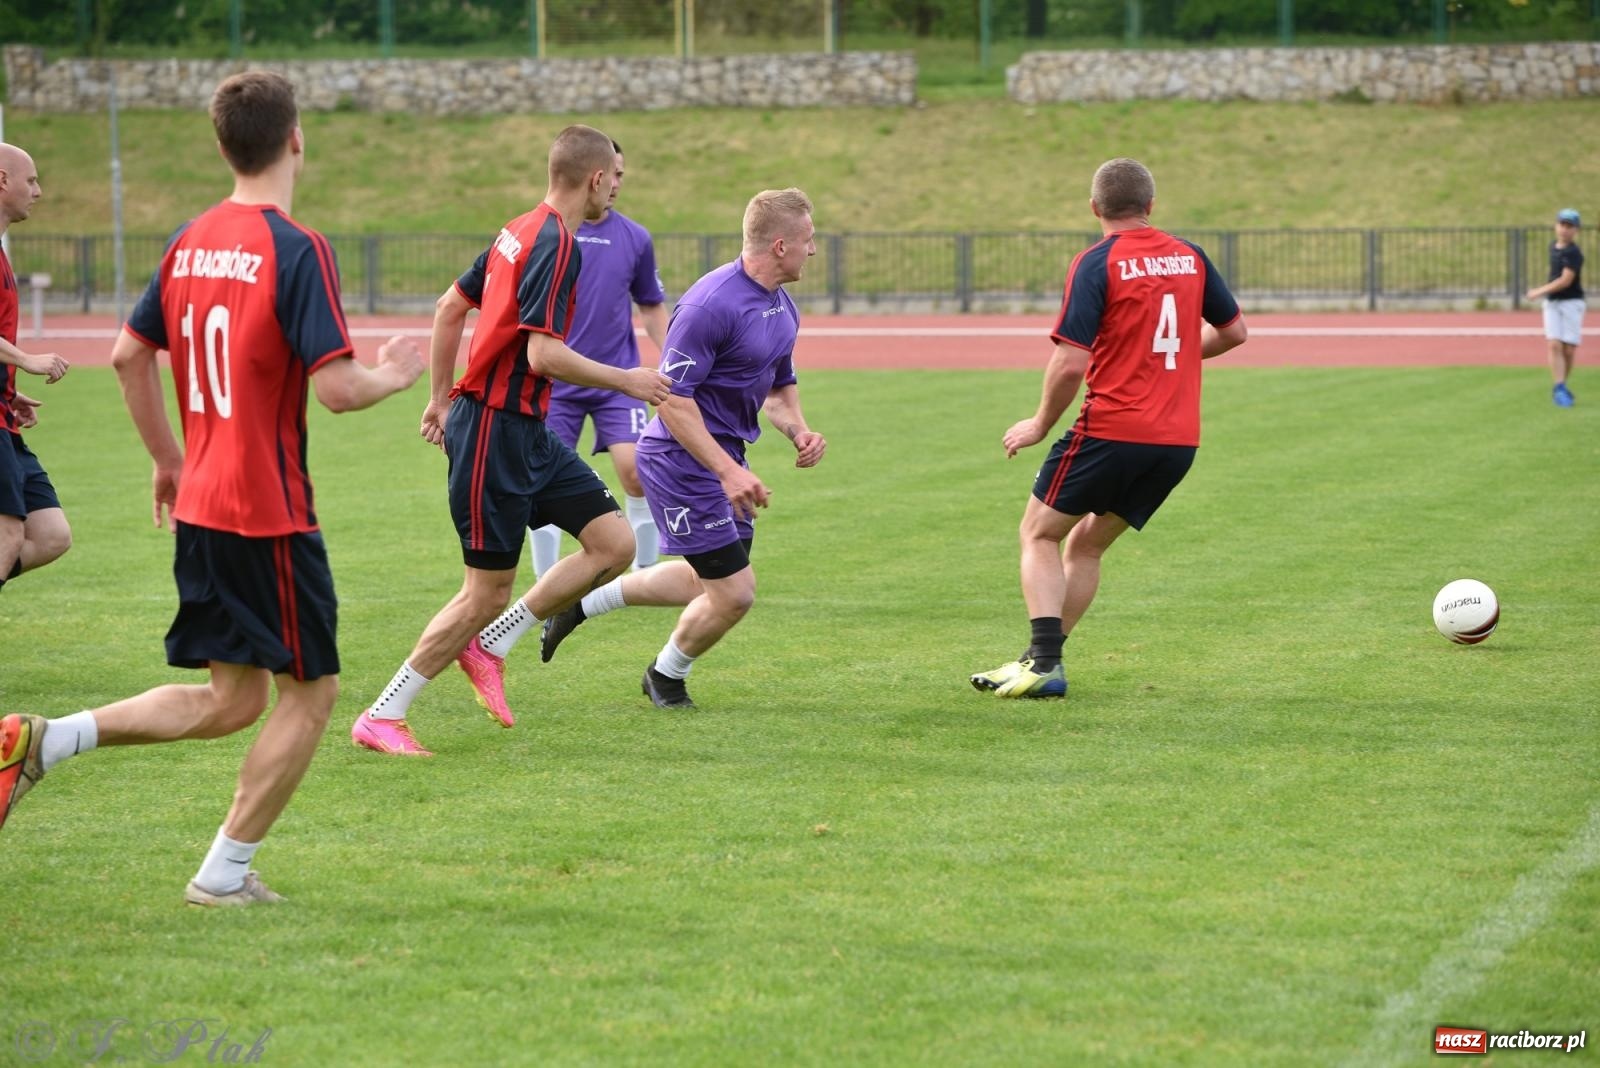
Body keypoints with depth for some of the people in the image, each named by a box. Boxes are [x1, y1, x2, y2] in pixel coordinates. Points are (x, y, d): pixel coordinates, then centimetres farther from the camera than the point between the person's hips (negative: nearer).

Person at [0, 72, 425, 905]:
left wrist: (168, 457, 24)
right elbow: (337, 389, -20)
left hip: (200, 506, 8)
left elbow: (129, 354, 14)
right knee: (309, 692, 7)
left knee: (232, 699, 16)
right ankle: (224, 874, 7)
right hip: (270, 513, -8)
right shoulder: (296, 251, -15)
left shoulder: (190, 242, 7)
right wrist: (395, 375, 1)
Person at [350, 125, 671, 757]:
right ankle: (379, 719, 5)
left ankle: (489, 646, 12)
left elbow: (451, 307, 20)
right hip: (495, 431, -10)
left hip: (529, 432, 10)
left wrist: (441, 397, 25)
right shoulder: (556, 245, -18)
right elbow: (544, 354, -24)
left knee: (614, 543, 4)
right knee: (488, 594, -4)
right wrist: (628, 381, -12)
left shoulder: (520, 231, 12)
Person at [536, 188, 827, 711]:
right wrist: (728, 471, -29)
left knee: (711, 581, 21)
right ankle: (666, 677, 23)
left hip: (725, 460, 10)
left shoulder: (782, 308, 6)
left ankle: (583, 600, 34)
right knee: (733, 594, -5)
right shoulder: (712, 304, -25)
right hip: (683, 459, -10)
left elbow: (779, 385, 21)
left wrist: (799, 431, 0)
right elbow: (673, 398, -26)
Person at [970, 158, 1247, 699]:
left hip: (1112, 431, -6)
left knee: (1039, 533, 10)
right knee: (1086, 544, 20)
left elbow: (1071, 362, -16)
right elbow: (1233, 331, 18)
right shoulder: (1190, 257, 8)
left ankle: (1044, 662, -4)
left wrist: (1041, 424, -1)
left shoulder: (1096, 264, -10)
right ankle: (1042, 661, 17)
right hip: (1179, 439, 6)